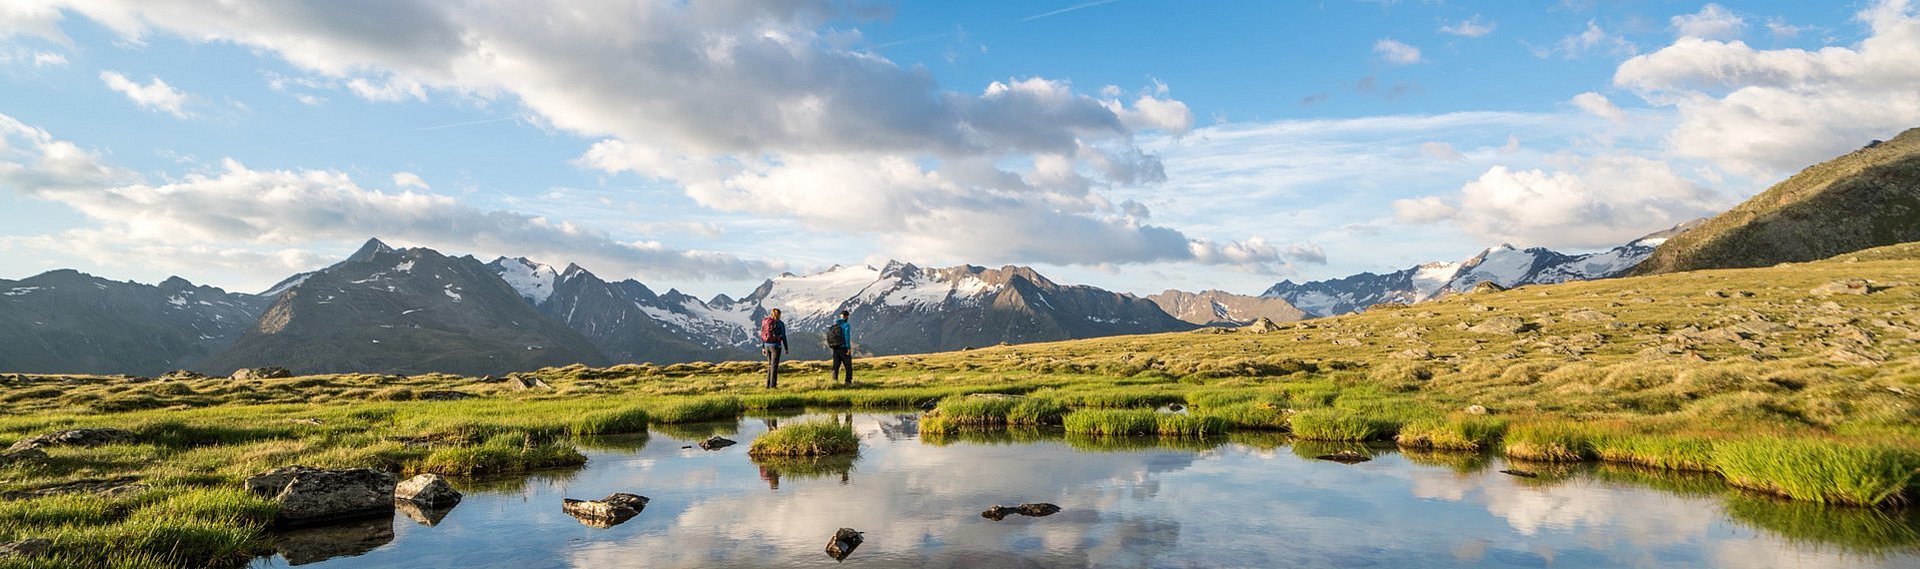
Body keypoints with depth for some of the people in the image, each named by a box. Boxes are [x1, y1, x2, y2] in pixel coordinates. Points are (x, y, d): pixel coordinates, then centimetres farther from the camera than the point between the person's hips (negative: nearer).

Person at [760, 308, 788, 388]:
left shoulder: (765, 322, 6)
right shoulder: (780, 324, -8)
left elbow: (762, 335, 8)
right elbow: (783, 337, -8)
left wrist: (763, 348, 15)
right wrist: (786, 348, 0)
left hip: (767, 345, 5)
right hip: (775, 345, -5)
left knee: (770, 365, 16)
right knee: (774, 365, -1)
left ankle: (768, 384, 15)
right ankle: (773, 385, -4)